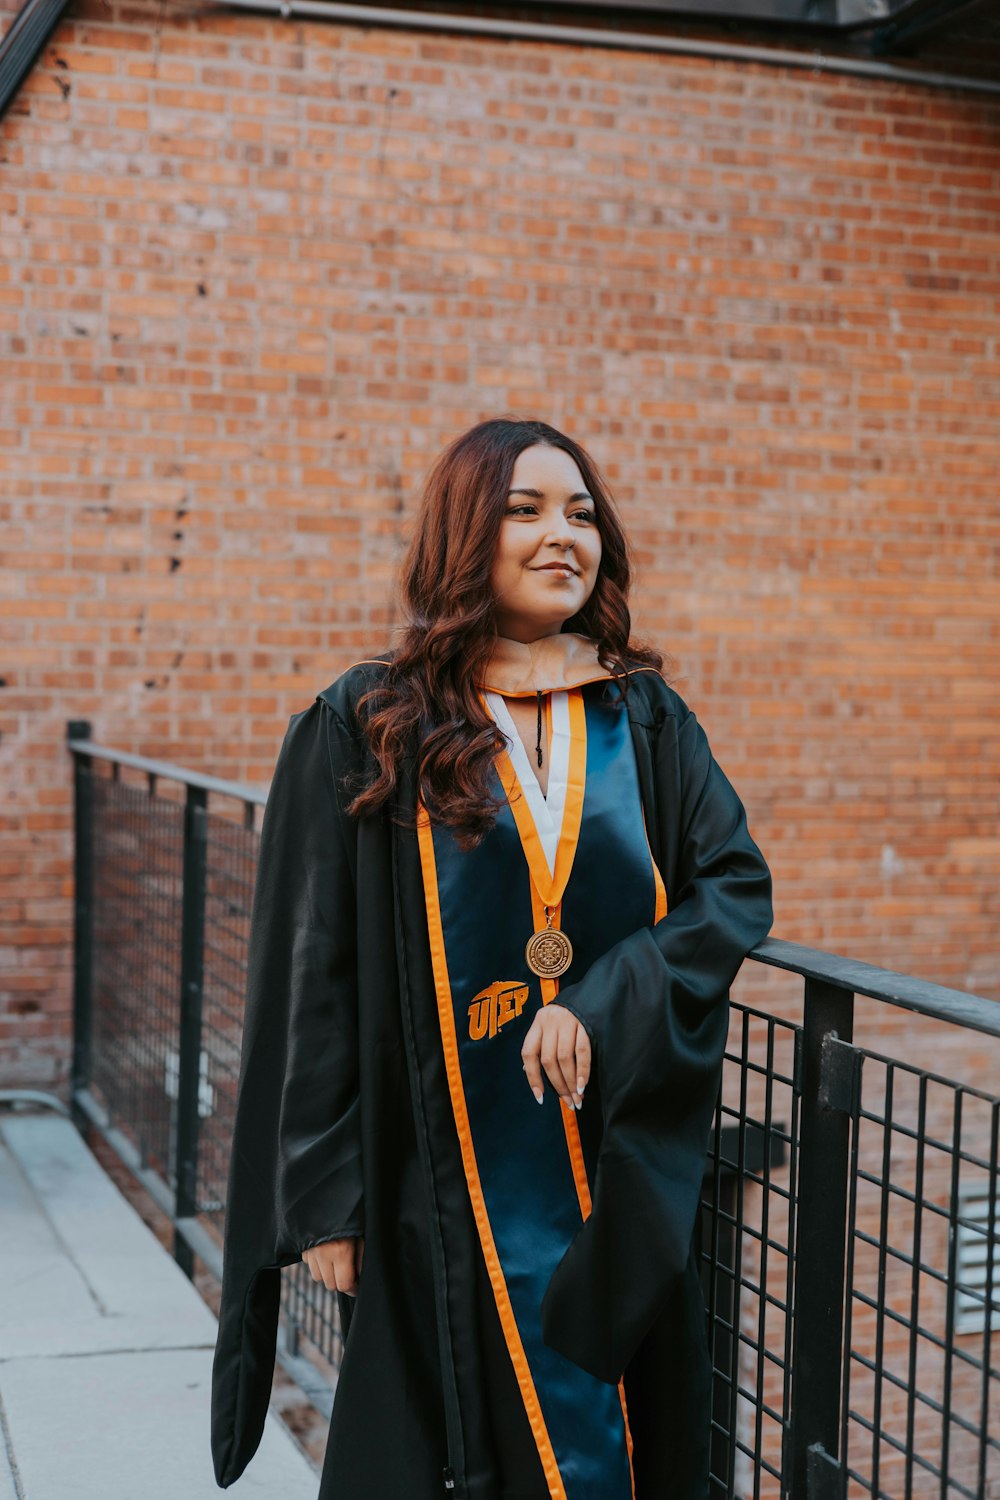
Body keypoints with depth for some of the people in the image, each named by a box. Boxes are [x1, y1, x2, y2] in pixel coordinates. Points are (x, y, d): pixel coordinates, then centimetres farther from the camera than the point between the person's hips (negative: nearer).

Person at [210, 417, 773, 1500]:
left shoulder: (646, 720, 6)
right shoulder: (365, 727, -3)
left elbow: (737, 885, 0)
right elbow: (314, 966, -5)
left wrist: (608, 1009, -16)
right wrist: (326, 1195, -8)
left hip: (619, 1182, 3)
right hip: (447, 1175, -3)